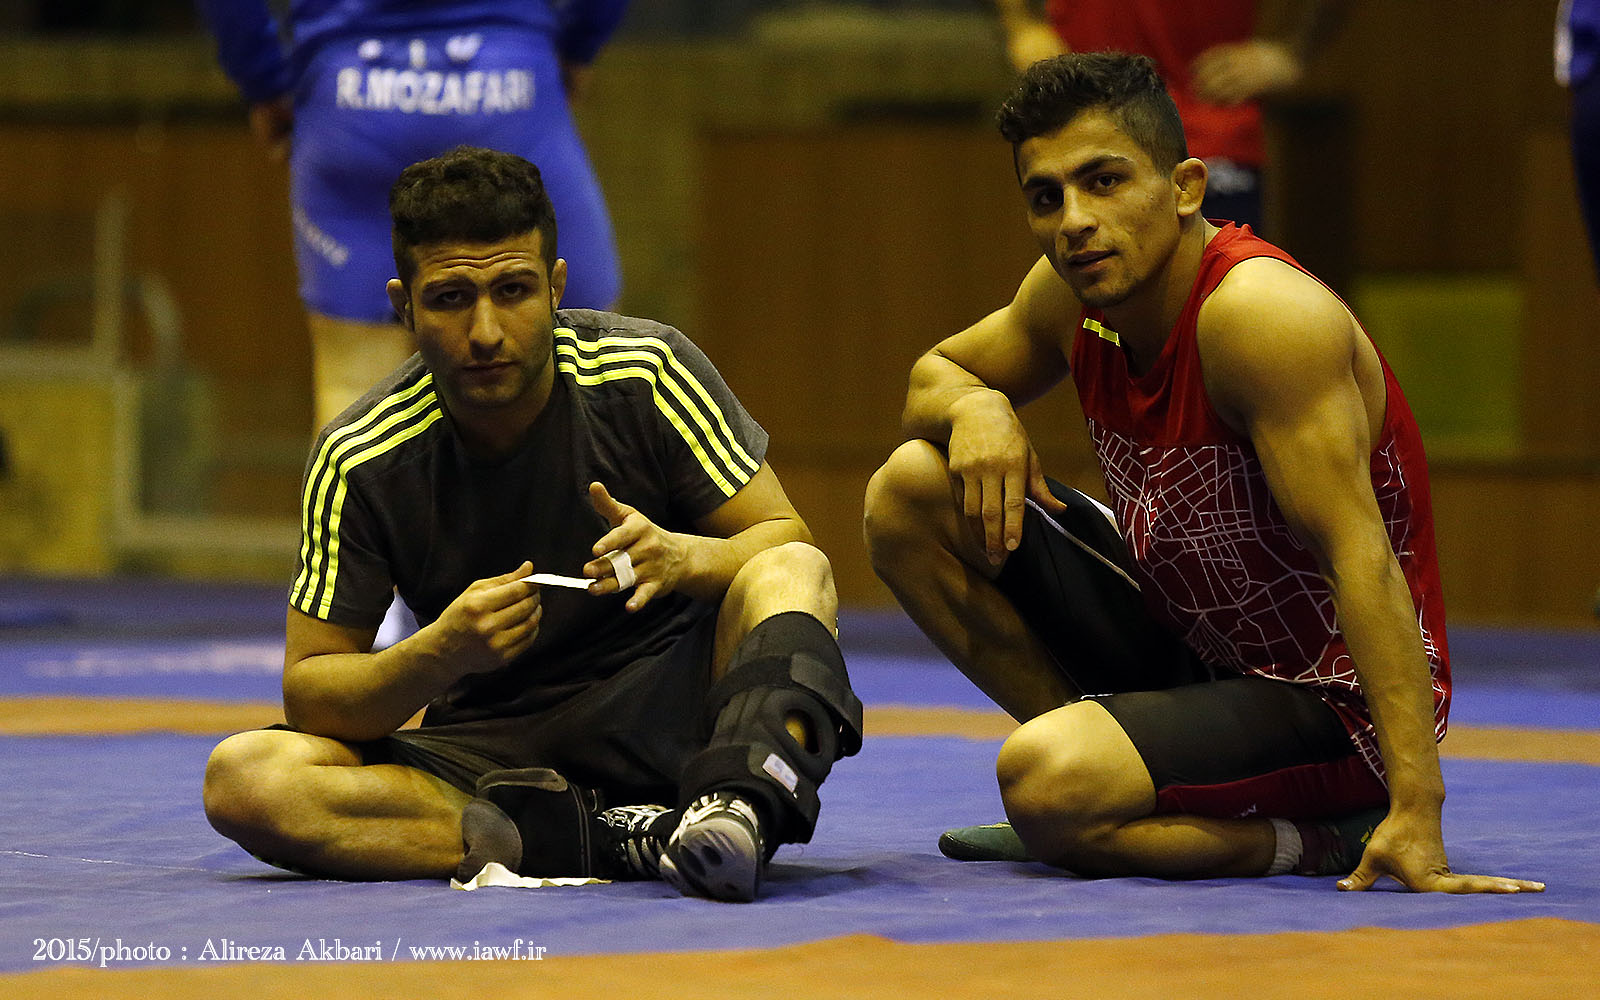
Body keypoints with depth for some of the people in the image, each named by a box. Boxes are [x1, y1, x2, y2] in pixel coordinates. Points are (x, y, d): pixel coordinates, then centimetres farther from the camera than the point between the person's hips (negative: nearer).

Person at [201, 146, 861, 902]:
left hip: (664, 719, -1)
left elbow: (784, 541, -3)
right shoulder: (359, 462, -7)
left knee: (794, 573, -27)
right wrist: (438, 655, -27)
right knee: (243, 779, -25)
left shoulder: (646, 376, -7)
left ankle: (737, 806, -56)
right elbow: (309, 692, -6)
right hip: (485, 755, 1)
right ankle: (619, 841, -32)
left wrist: (681, 557, -26)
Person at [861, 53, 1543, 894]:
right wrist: (972, 405, -10)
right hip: (1188, 643, 9)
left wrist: (1416, 813, -40)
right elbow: (930, 379, 18)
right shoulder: (1073, 294, -2)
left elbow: (1362, 557, -33)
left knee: (1048, 791, -33)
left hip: (1328, 698, -9)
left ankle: (1324, 839, -9)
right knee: (910, 491, 2)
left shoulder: (1260, 311, -26)